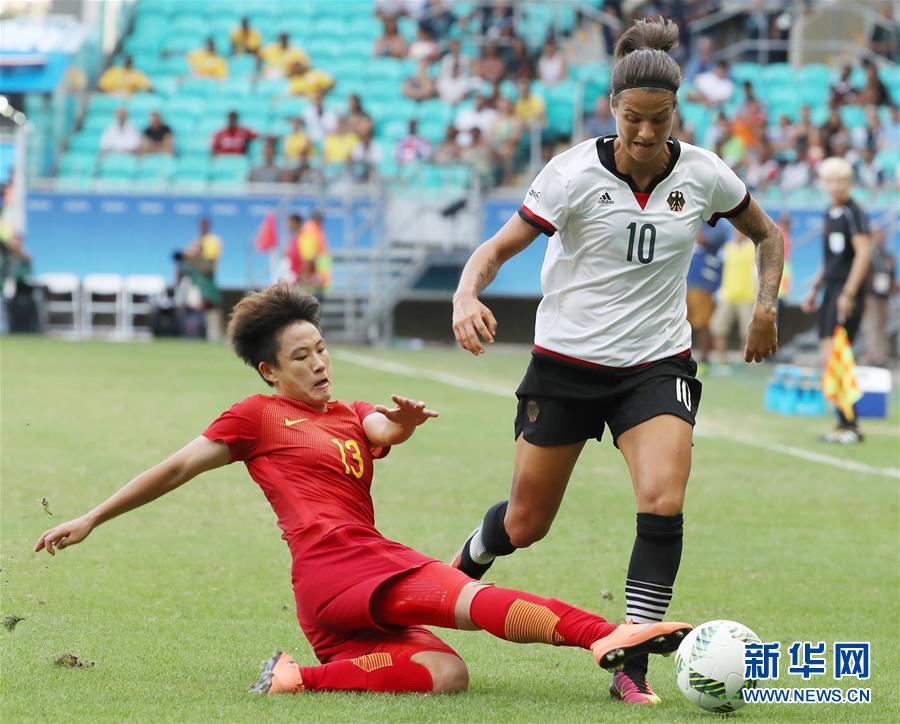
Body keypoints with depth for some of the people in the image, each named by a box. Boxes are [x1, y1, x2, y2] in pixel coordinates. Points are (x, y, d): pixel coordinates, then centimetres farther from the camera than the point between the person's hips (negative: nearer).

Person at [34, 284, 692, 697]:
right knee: (474, 600, -28)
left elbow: (381, 430, 4)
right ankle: (605, 636, -46)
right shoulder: (259, 416, 15)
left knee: (445, 675, -24)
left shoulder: (353, 418, 29)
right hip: (335, 565, -6)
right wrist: (91, 520, 15)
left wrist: (404, 423, -22)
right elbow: (177, 469, 17)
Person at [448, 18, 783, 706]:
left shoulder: (703, 174, -5)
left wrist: (766, 306, 0)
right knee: (525, 525, 8)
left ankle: (631, 666, -15)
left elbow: (767, 235, 13)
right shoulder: (576, 172, -14)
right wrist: (467, 296, -32)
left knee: (663, 503, -23)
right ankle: (467, 562, 45)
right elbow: (499, 247, -12)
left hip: (658, 364, 1)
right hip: (566, 360, -1)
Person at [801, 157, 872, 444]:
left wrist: (848, 294, -22)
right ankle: (844, 424, 14)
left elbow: (863, 254, -18)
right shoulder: (830, 213, 16)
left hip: (847, 292, -9)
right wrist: (815, 288, 25)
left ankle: (850, 425, -13)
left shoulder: (853, 213, -11)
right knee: (829, 360, 8)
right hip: (832, 290, 9)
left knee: (833, 357, -15)